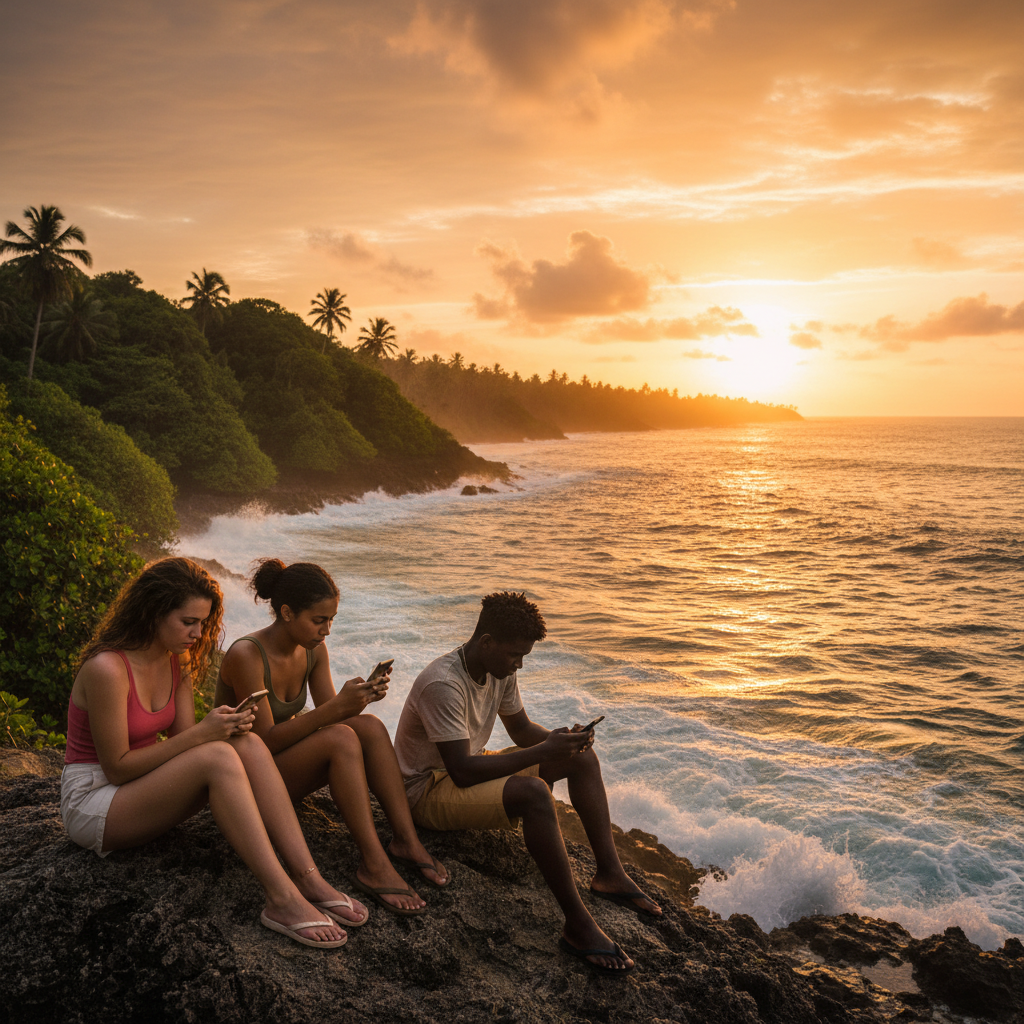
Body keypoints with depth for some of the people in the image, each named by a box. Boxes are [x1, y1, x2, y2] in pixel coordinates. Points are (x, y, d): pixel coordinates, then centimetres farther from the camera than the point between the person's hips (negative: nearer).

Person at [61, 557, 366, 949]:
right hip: (92, 801, -7)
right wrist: (202, 733, -26)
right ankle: (281, 898, -35)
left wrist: (225, 726, -19)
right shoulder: (107, 669, -22)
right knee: (218, 756, -32)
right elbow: (116, 768, -21)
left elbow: (183, 743, 3)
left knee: (248, 744, -19)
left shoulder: (178, 661, 3)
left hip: (143, 789, 8)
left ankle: (307, 877, -27)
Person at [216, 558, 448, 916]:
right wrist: (338, 706, -34)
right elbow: (266, 741, -27)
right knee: (342, 738, -31)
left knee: (370, 726, -19)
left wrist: (362, 696, -21)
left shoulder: (314, 649, -2)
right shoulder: (246, 656, -24)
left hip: (289, 760, 7)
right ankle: (373, 866, -34)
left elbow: (328, 717, 0)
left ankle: (406, 840, -22)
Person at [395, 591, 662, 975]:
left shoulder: (501, 670, -2)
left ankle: (609, 873, -1)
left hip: (468, 769, 10)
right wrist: (544, 752, -32)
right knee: (533, 792, -35)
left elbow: (522, 730, 10)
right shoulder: (443, 684, -29)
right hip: (428, 789, -9)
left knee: (581, 758, 1)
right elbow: (462, 771, -33)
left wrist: (560, 738, -13)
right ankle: (577, 924, -29)